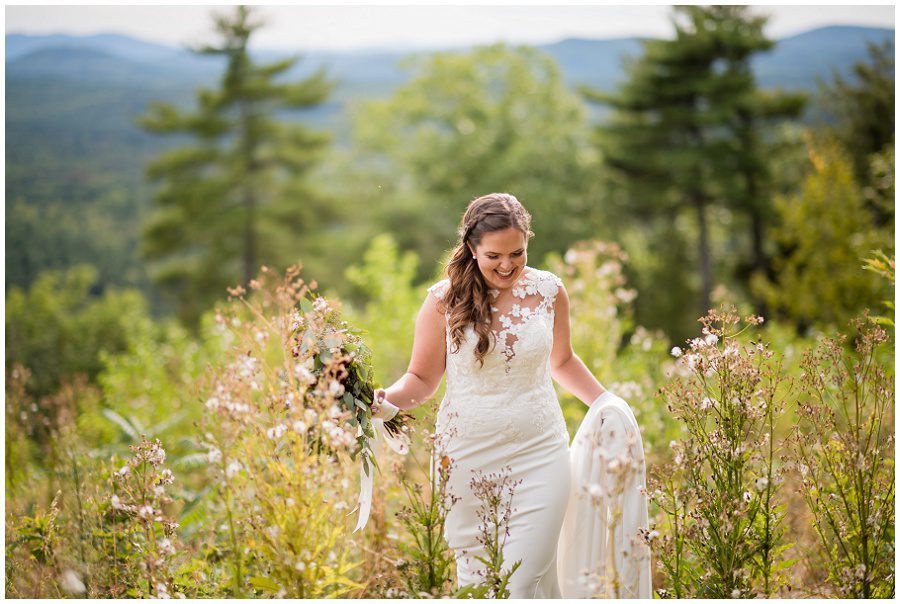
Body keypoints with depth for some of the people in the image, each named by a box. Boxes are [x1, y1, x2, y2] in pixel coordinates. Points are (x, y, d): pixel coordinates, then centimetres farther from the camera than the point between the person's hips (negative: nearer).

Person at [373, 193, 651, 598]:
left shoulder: (549, 291, 1)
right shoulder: (444, 300, -6)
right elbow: (423, 378, 2)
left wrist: (606, 404, 13)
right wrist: (387, 400, -17)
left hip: (540, 455, 1)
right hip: (469, 458, 0)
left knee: (525, 582, -7)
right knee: (477, 580, 5)